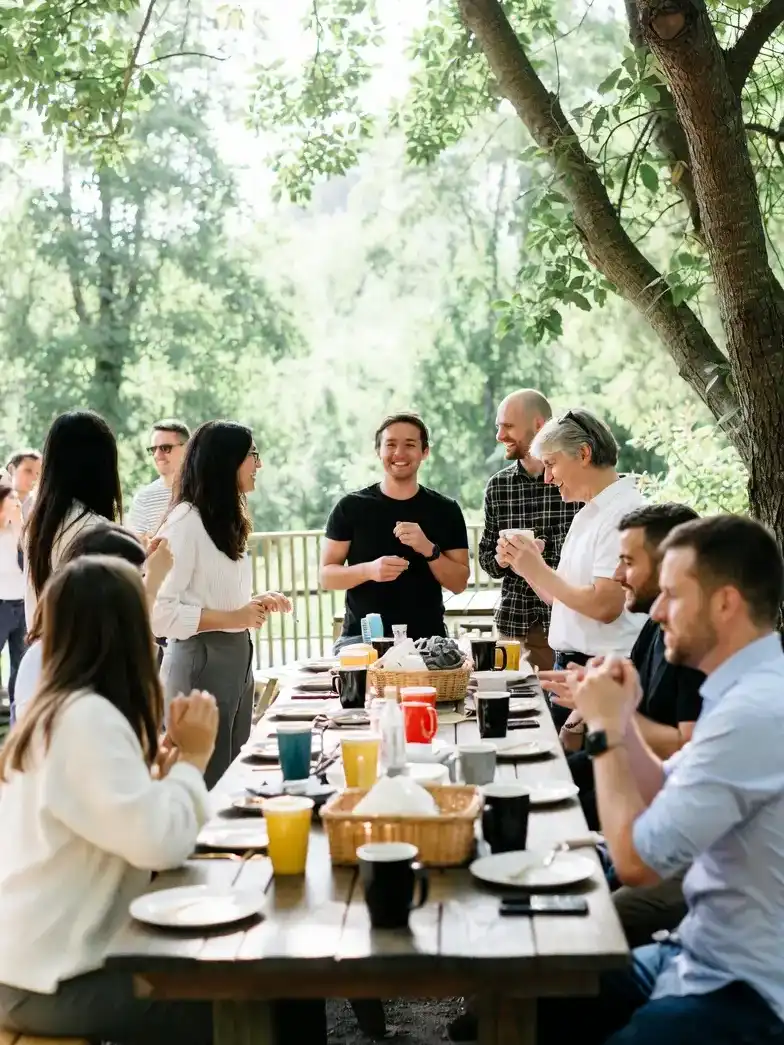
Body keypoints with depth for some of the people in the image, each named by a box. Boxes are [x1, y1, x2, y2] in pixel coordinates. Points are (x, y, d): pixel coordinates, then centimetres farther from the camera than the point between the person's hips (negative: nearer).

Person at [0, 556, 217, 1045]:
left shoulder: (60, 710, 10)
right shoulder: (87, 720, -22)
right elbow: (160, 842, -31)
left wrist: (169, 759, 0)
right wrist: (193, 758, -17)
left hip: (55, 954, 10)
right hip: (45, 981, -10)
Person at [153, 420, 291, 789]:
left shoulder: (226, 521, 15)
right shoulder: (185, 521, -14)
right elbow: (158, 611, -21)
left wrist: (255, 605, 7)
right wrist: (231, 618, -19)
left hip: (237, 658, 9)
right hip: (200, 661, -9)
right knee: (208, 783, -4)